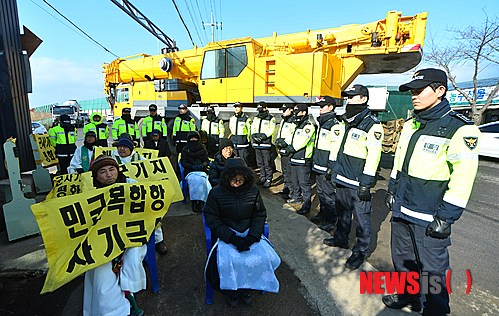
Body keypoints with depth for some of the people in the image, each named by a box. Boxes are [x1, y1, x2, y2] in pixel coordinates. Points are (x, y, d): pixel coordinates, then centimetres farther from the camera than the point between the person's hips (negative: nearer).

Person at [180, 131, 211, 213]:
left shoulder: (203, 149, 18)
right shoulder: (185, 150, 16)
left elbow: (207, 160, 12)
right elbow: (183, 162, 7)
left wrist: (202, 165, -11)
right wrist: (193, 167, -10)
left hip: (202, 171, 1)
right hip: (190, 171, 0)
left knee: (202, 180, -32)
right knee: (194, 180, -33)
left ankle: (201, 203, -33)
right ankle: (194, 203, -34)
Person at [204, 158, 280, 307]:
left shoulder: (253, 190, -5)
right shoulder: (216, 193, -11)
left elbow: (260, 214, 1)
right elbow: (211, 218, -9)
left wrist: (252, 237, -13)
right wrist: (233, 238, -18)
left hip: (249, 233, 2)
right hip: (226, 234, -2)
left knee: (264, 256, -16)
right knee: (226, 262, -25)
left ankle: (246, 287, 13)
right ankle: (231, 290, 10)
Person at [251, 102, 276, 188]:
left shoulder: (271, 118, -2)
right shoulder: (256, 118, 16)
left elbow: (271, 130, -10)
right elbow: (253, 128, 13)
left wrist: (263, 136, -19)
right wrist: (254, 136, -6)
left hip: (266, 143, -6)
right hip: (257, 143, 6)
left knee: (267, 163, -5)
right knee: (260, 163, 13)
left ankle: (269, 179, 4)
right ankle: (262, 177, 26)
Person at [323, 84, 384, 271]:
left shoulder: (372, 125, -12)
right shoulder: (347, 121, 13)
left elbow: (374, 155, -18)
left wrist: (366, 182, -19)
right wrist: (334, 167, 20)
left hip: (358, 183, -8)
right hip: (342, 178, 8)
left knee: (361, 217, 4)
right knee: (342, 212, 21)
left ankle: (360, 252, 19)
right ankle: (341, 238, 40)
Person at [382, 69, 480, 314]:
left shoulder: (460, 129, -13)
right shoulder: (410, 125, 8)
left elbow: (463, 179, -16)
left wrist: (446, 218, -16)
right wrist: (392, 190, 17)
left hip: (430, 218, -6)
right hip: (401, 211, 7)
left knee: (432, 269, 9)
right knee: (402, 259, 21)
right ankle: (407, 296, 44)